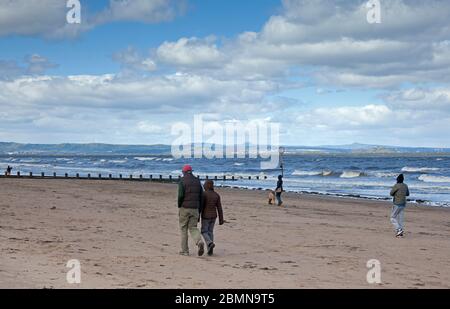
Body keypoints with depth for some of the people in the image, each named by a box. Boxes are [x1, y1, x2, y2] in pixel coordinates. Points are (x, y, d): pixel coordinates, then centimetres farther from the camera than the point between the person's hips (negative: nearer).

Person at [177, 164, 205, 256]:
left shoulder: (182, 181, -7)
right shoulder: (197, 181, 9)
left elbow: (180, 195, -18)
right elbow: (201, 196, 9)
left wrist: (179, 207, -4)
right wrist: (199, 211, 14)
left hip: (184, 208, -4)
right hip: (194, 209, 4)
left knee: (184, 229, 9)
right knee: (193, 228, 8)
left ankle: (185, 250, 12)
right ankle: (199, 242, -21)